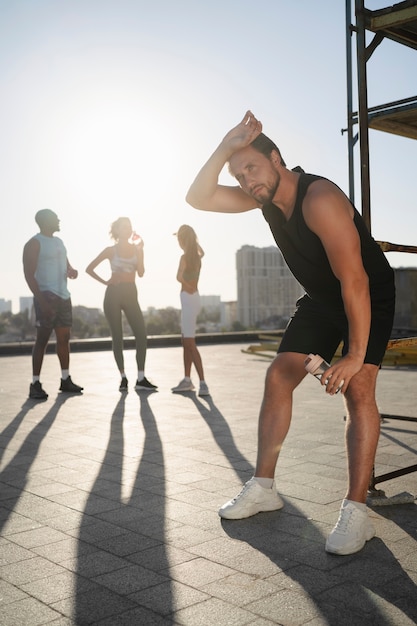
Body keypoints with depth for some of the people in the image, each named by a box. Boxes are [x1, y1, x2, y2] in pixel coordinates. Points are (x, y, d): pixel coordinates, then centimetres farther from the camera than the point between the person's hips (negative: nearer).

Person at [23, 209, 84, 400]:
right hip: (46, 296, -8)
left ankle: (65, 380, 16)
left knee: (64, 337, 9)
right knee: (42, 339, -9)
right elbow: (29, 274, -13)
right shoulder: (34, 244, -6)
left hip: (63, 296, 8)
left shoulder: (59, 242, 18)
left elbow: (67, 265, 25)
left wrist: (72, 271, -1)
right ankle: (35, 384, -6)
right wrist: (41, 299, -21)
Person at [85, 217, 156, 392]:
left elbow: (141, 273, -5)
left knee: (141, 335, -9)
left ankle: (141, 379, -5)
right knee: (117, 337, 0)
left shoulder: (137, 249, 9)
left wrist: (140, 250, -9)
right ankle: (123, 378, 7)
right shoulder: (110, 250, 3)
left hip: (130, 293, 2)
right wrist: (105, 282, -3)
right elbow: (89, 268, 5)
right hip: (113, 293, -2)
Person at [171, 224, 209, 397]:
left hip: (189, 300, -9)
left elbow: (179, 277, -30)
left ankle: (203, 384, -14)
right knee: (185, 342, 14)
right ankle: (187, 380, 21)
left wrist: (188, 287, -13)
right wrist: (193, 238, 34)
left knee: (190, 344, -11)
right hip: (194, 299, 9)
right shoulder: (197, 256, 9)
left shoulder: (185, 257, -15)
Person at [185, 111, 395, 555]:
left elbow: (355, 280, -34)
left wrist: (355, 355, -37)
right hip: (320, 298, 7)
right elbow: (198, 198, -9)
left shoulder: (319, 200, -32)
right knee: (278, 377, 0)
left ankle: (355, 512, -18)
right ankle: (263, 488, 8)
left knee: (357, 387, -22)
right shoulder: (266, 195, -6)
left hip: (369, 296, -7)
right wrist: (225, 149, -23)